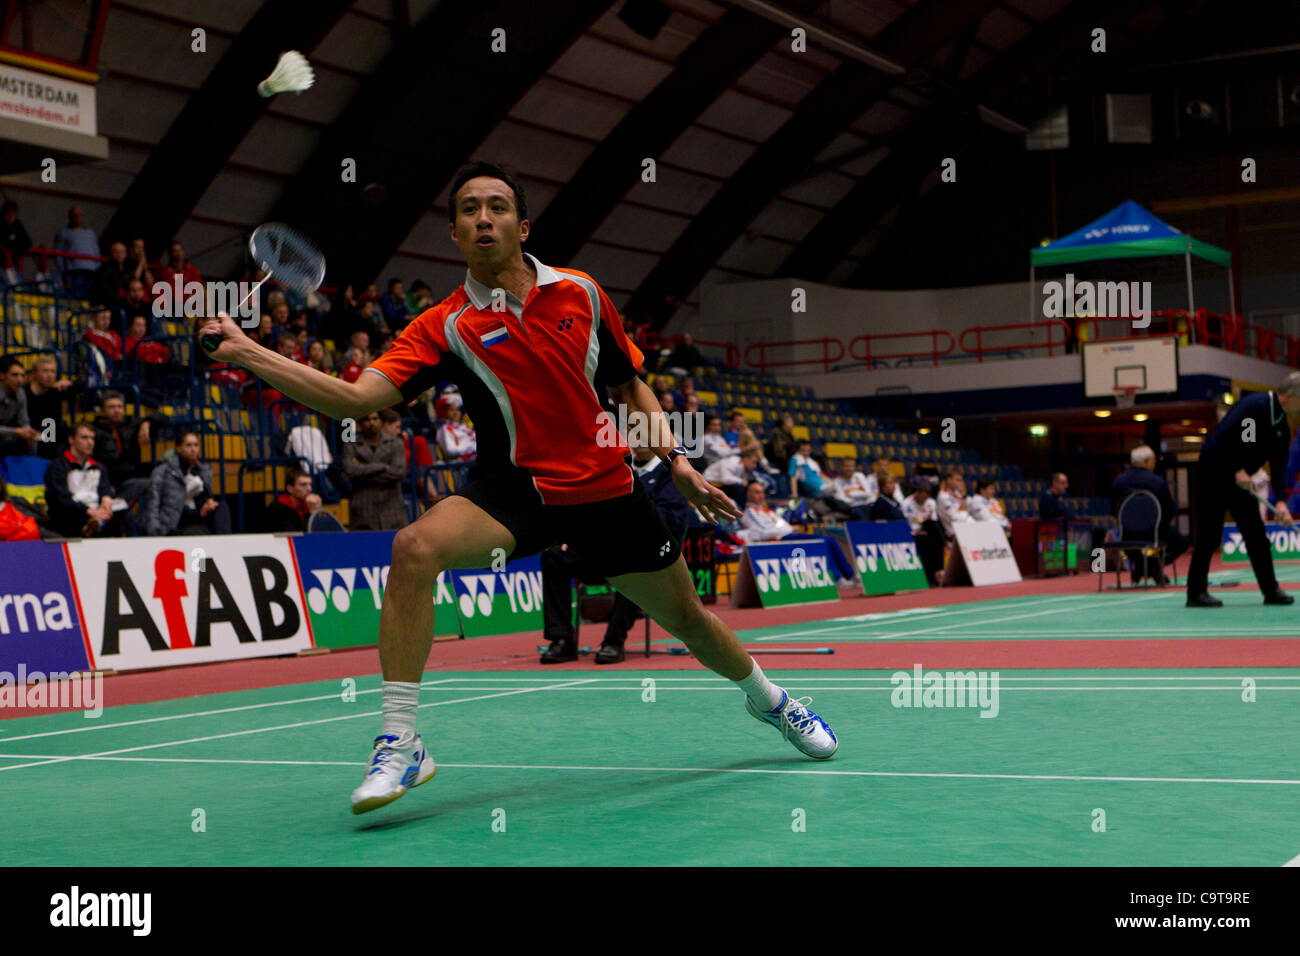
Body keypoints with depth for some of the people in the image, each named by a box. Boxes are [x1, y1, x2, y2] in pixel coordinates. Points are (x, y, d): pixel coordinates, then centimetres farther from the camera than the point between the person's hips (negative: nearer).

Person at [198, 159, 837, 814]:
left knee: (687, 620, 12)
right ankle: (399, 744, -25)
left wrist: (674, 458, 3)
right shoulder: (445, 327, -6)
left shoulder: (582, 294, 0)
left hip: (606, 489, 2)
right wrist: (245, 352, -24)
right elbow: (355, 397, -16)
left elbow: (630, 389, 13)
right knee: (415, 547, -31)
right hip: (514, 488, -2)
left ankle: (767, 698, 46)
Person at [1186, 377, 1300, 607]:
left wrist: (1281, 500, -9)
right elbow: (1223, 435, -26)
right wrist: (1237, 470, -24)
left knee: (1257, 536, 6)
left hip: (1239, 481, 8)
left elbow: (1279, 466, 4)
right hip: (1212, 476, -8)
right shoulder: (1254, 405, -20)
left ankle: (1270, 590, 11)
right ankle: (1195, 593, -1)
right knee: (1209, 536, -7)